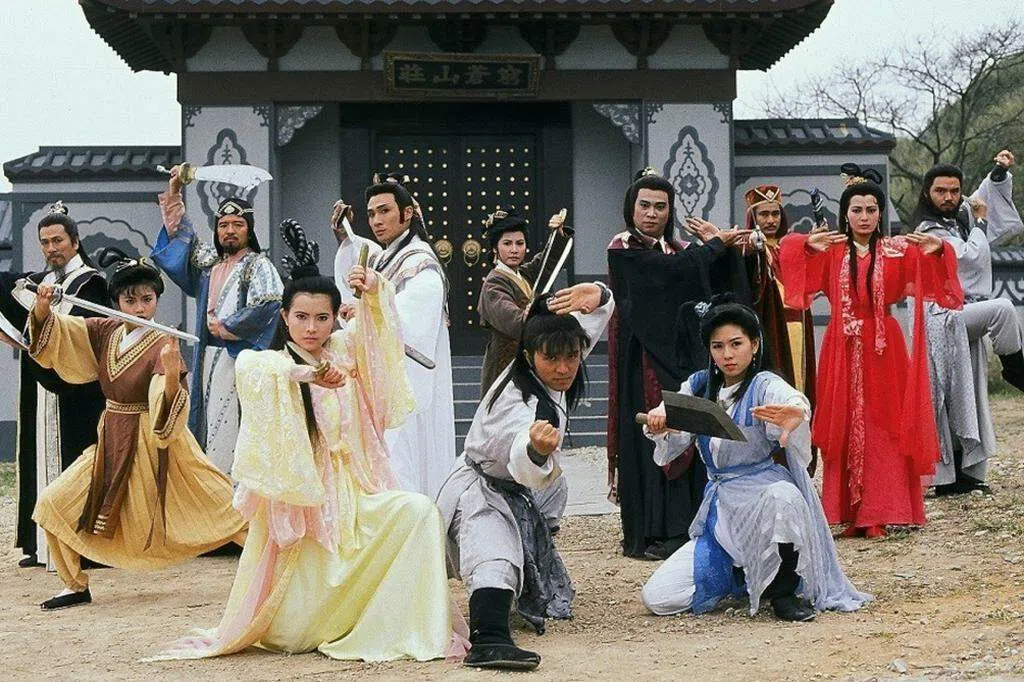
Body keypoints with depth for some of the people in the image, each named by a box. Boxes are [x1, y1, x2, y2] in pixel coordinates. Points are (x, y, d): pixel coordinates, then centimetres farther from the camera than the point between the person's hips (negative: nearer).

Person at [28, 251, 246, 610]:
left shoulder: (162, 345, -17)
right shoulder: (105, 331, 0)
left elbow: (167, 413, -27)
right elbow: (49, 330, 6)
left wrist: (172, 373, -45)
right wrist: (43, 305, -15)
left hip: (153, 443, -6)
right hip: (111, 442, 6)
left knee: (219, 506, -3)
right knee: (54, 503, 1)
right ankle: (76, 586, 15)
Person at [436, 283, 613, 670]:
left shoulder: (552, 377, -9)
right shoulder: (520, 404, -34)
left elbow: (599, 310, 4)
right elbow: (526, 469, -57)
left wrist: (595, 294, -20)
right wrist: (536, 449, -81)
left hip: (516, 493, 10)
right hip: (480, 494, -10)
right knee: (494, 557, -36)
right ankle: (488, 639, -62)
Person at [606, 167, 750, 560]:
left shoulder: (673, 250, 17)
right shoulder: (623, 249, -6)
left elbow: (714, 283, 7)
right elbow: (676, 270, -19)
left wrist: (721, 247, -9)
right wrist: (715, 244, -7)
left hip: (677, 357, 7)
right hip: (642, 360, -7)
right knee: (648, 437, -7)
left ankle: (678, 530, 6)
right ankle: (645, 536, -3)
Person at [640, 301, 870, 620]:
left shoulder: (765, 385, -8)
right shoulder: (699, 386, 8)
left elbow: (792, 399, -32)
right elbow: (674, 441, 0)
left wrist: (796, 412, -58)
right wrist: (658, 423, -25)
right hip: (720, 507, 5)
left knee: (782, 496, -44)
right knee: (656, 598, -9)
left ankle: (783, 592, -18)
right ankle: (742, 576, 18)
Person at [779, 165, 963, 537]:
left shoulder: (899, 251, 4)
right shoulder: (830, 250, 5)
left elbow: (931, 276, -6)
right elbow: (789, 251, -6)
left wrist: (937, 252, -26)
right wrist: (808, 245, -25)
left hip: (884, 348, 0)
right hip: (843, 349, 0)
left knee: (884, 426, -1)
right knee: (846, 427, 2)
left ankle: (882, 511, 4)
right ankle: (850, 512, 6)